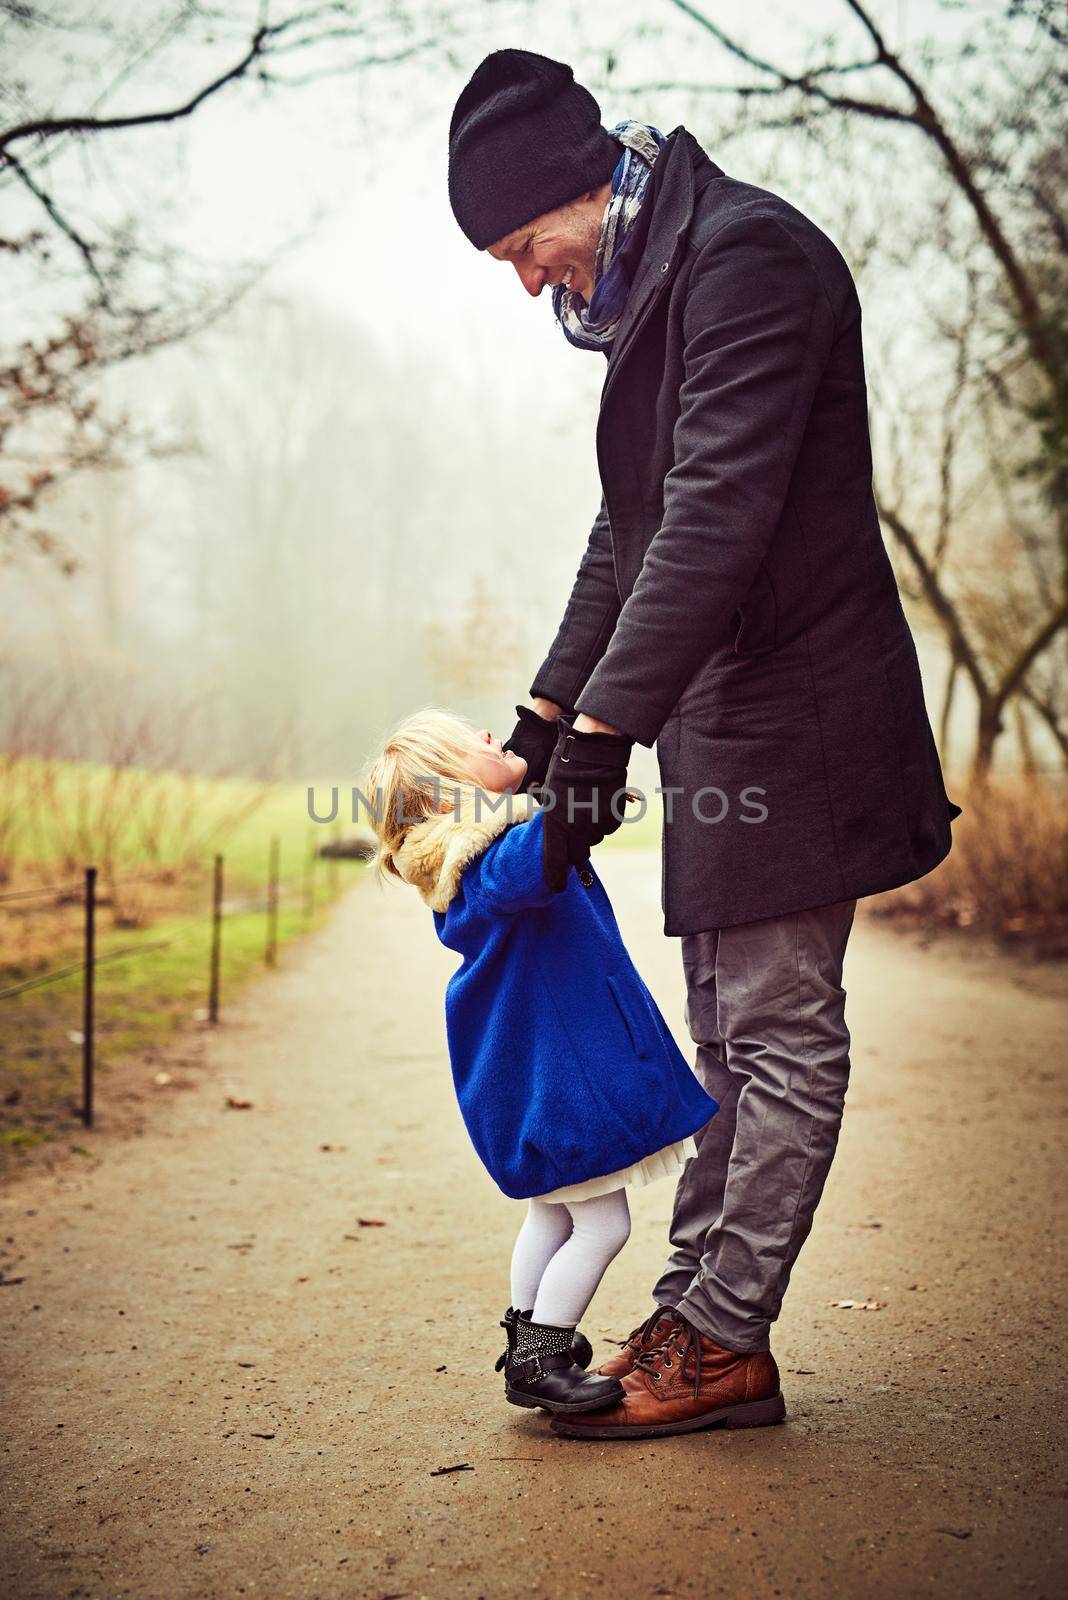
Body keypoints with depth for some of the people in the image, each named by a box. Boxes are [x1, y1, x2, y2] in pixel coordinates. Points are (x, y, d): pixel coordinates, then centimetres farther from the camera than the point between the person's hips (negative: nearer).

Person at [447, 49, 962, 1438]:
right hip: (722, 724, 10)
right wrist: (545, 720, 17)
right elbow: (632, 531, 21)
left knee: (780, 1035, -2)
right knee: (732, 1038, 12)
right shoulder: (654, 290, 17)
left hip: (792, 719, -10)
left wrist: (603, 729, -23)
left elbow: (719, 514, -23)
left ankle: (722, 1337, 6)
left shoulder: (747, 252, -14)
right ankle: (698, 1314, 20)